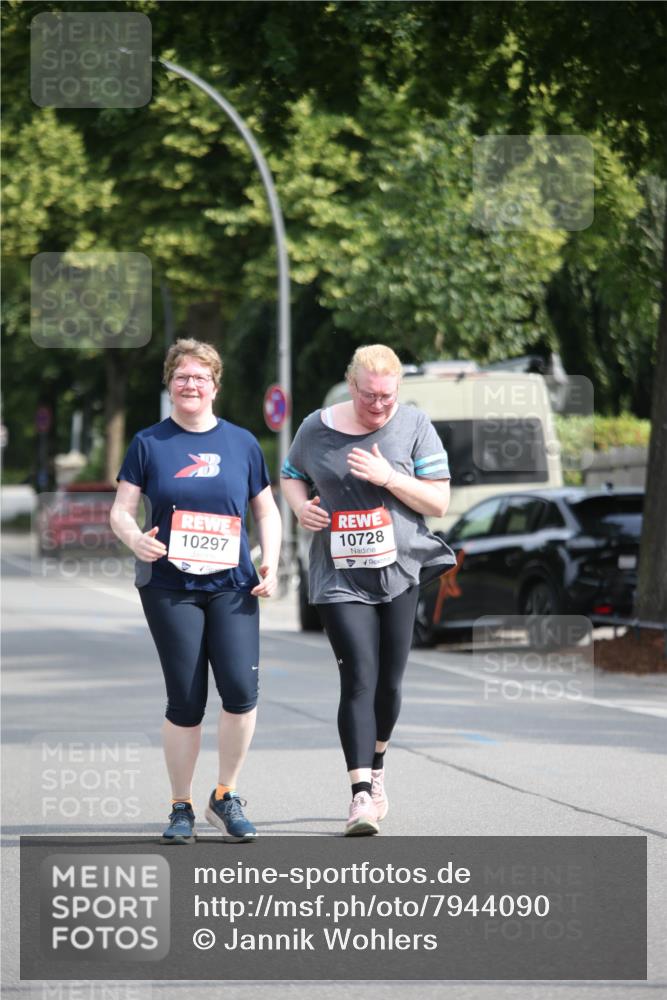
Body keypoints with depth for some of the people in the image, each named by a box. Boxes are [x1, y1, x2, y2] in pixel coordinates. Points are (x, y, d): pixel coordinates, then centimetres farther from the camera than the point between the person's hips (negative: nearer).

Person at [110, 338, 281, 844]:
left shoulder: (241, 443, 9)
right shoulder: (150, 444, 5)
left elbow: (266, 511, 16)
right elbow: (121, 509, 3)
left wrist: (271, 563, 0)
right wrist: (134, 537, -19)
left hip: (231, 586, 1)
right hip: (169, 588, -1)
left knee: (241, 688, -13)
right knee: (185, 701, -2)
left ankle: (226, 797, 6)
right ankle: (181, 807, 13)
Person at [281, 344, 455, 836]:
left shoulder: (414, 426, -1)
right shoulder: (317, 428, 1)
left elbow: (439, 502, -3)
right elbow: (291, 476, 18)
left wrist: (389, 477, -16)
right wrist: (301, 505, -4)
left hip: (399, 572, 1)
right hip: (340, 577, -1)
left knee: (389, 684, 9)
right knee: (360, 681, -12)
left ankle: (376, 772, 34)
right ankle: (361, 795, -16)